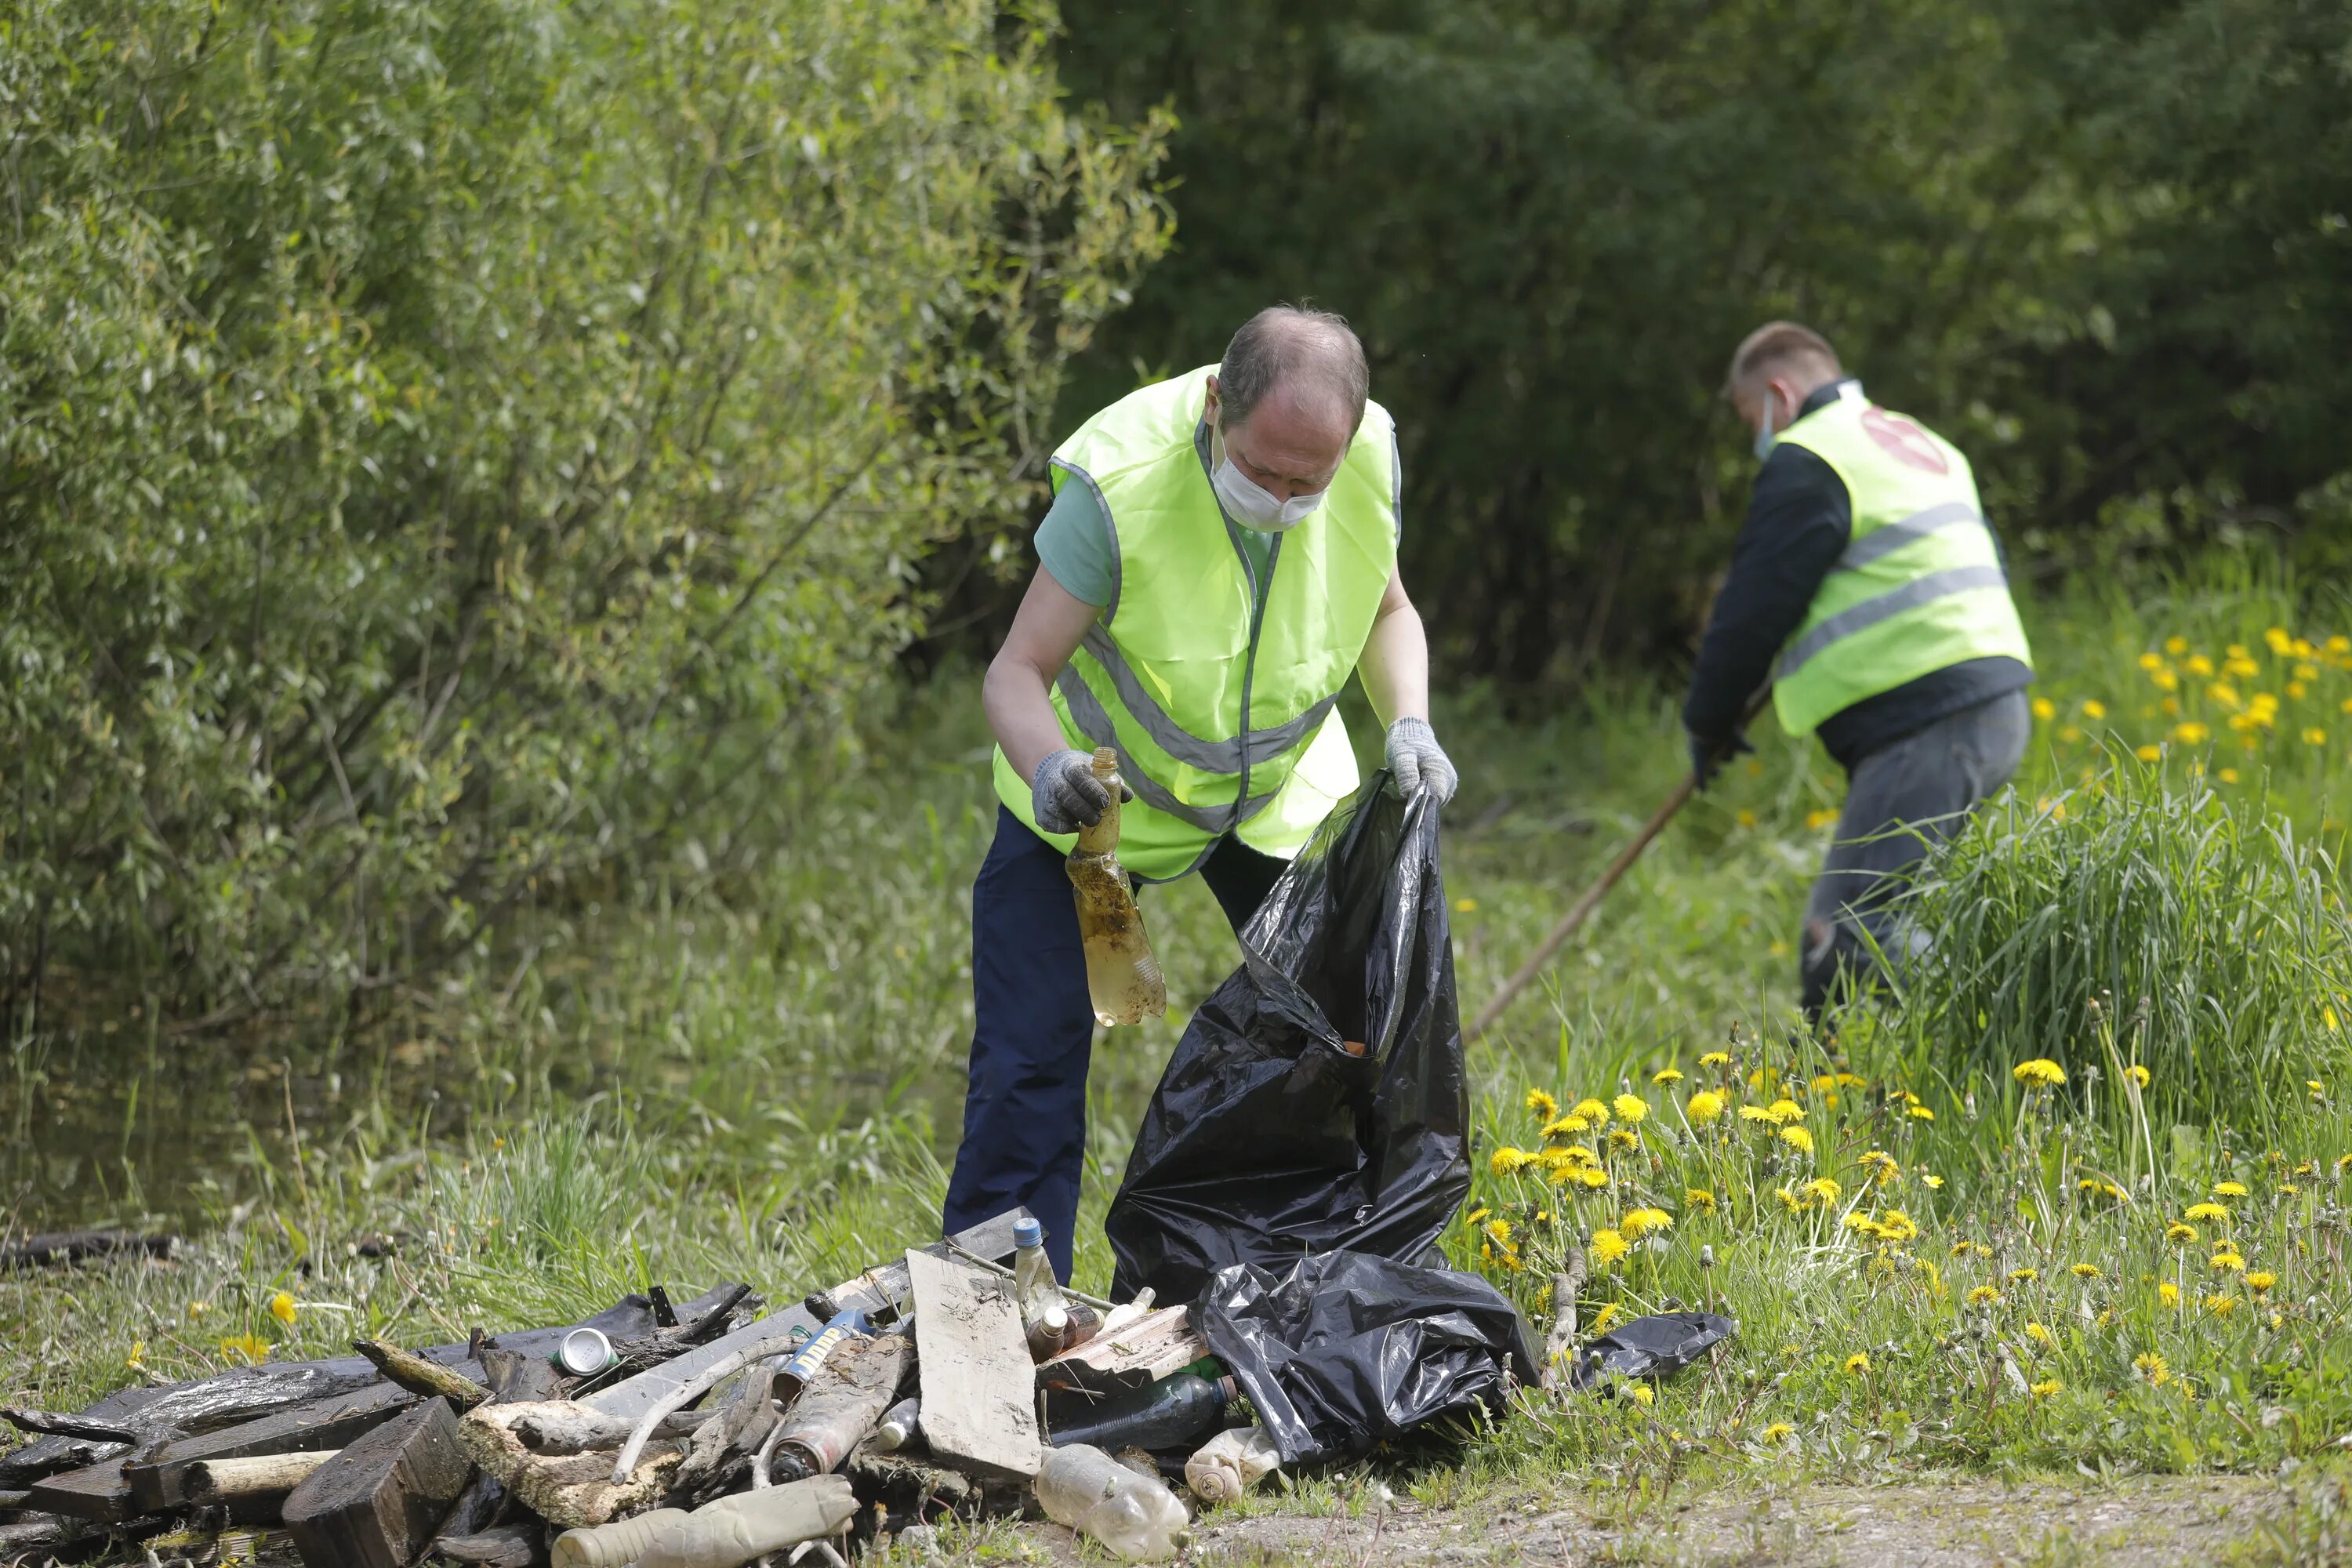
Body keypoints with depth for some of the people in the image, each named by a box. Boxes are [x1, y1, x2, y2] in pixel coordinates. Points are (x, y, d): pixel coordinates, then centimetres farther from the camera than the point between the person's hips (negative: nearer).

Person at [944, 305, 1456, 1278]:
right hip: (1099, 790, -3)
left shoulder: (1371, 460, -21)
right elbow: (1018, 670, -29)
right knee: (1029, 1059, -9)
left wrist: (1407, 723, -18)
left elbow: (1385, 610, 0)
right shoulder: (1120, 484, -35)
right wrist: (1050, 766, -50)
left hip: (1278, 786, 4)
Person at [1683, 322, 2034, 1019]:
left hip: (1925, 723, -10)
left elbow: (1754, 604, -7)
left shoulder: (1806, 462, -5)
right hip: (1993, 705, 10)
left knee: (1847, 938, -17)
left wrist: (1709, 721, 8)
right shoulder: (1918, 444, 25)